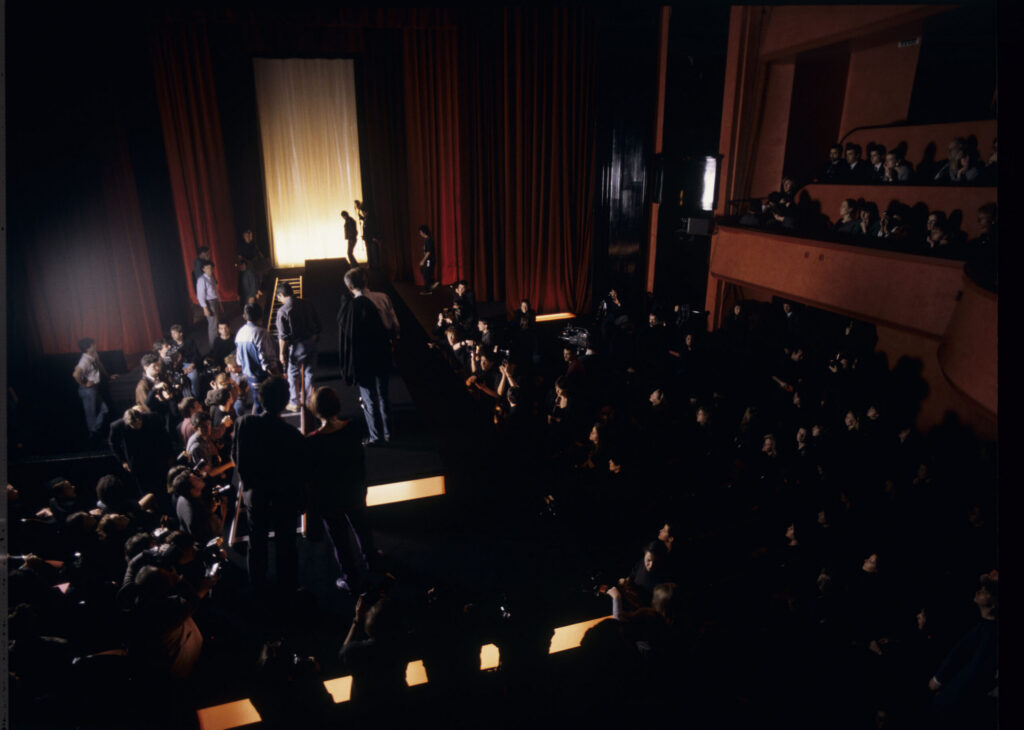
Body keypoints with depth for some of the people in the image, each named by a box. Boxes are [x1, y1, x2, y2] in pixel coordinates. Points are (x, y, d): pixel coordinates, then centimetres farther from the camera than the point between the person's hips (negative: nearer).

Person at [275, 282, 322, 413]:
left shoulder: (283, 311, -16)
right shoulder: (306, 304, -2)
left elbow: (283, 336, -15)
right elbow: (317, 323, 4)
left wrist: (282, 353, -5)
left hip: (297, 345, -5)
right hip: (312, 342, 5)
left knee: (292, 374, 13)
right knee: (309, 372, 16)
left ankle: (295, 403, 21)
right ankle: (309, 401, 26)